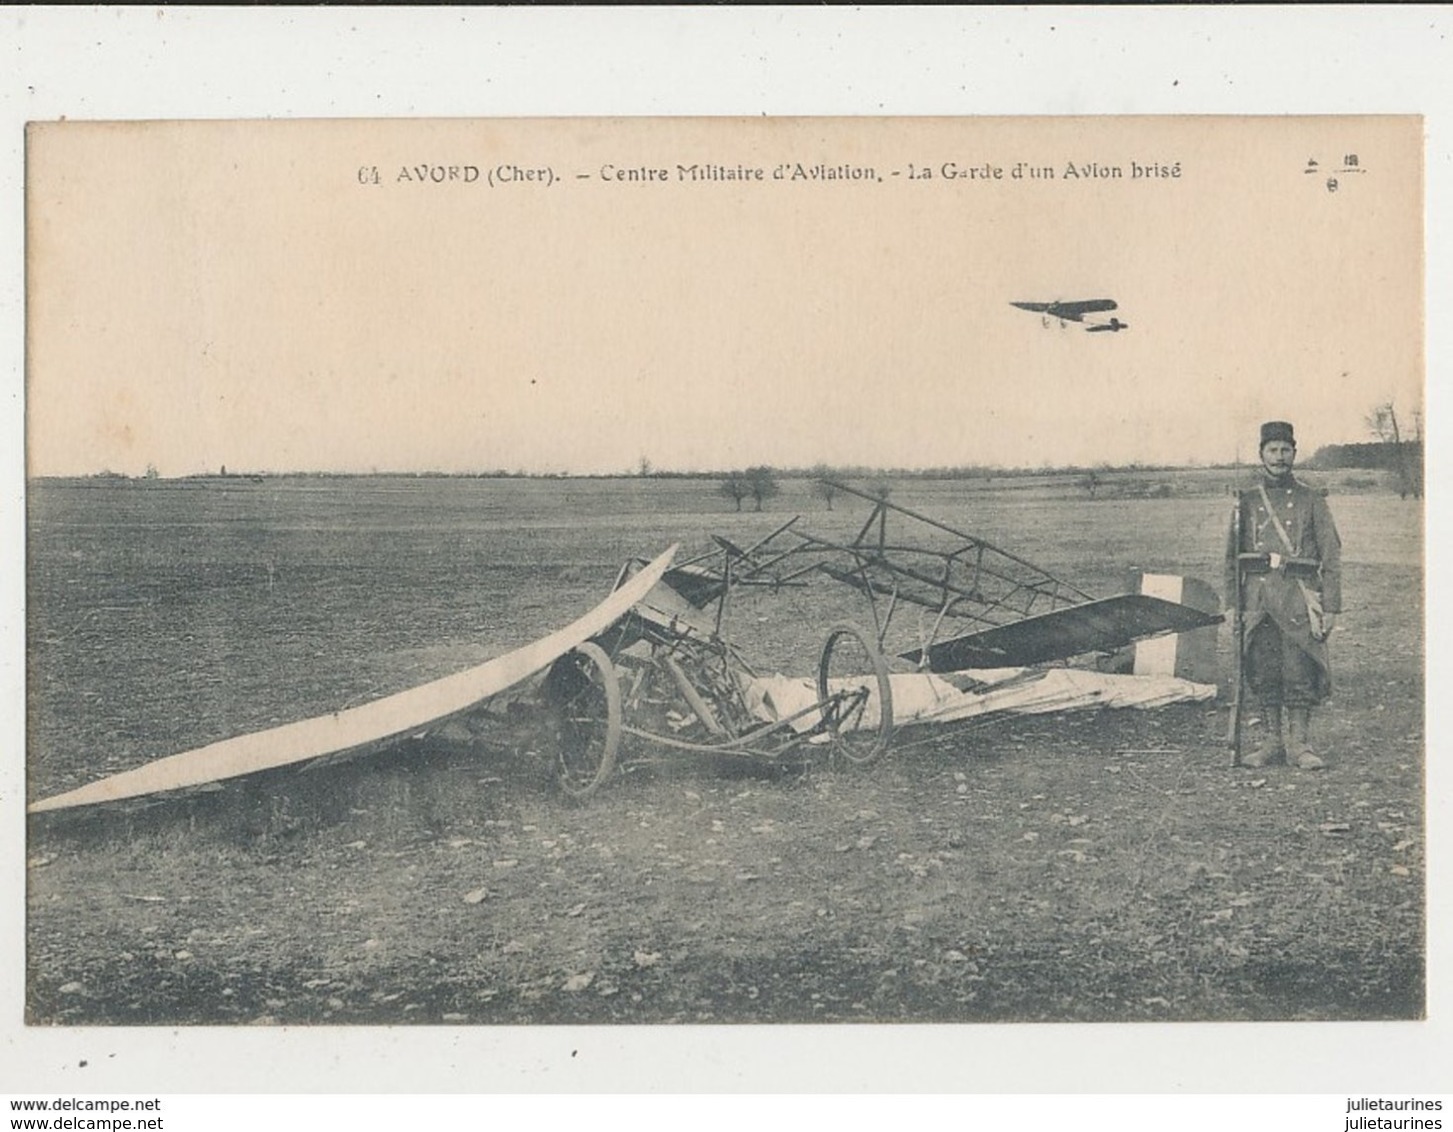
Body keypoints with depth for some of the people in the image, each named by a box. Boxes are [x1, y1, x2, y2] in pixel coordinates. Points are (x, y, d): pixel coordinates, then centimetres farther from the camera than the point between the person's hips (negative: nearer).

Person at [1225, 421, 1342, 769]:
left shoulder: (1311, 500, 7)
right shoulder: (1247, 501, 12)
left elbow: (1331, 555, 5)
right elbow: (1232, 556, 12)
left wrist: (1330, 607, -3)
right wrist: (1232, 603, 3)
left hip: (1298, 593, -2)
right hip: (1257, 593, 2)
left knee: (1299, 671, -5)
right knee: (1263, 672, 3)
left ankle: (1301, 744, 2)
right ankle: (1271, 743, 11)